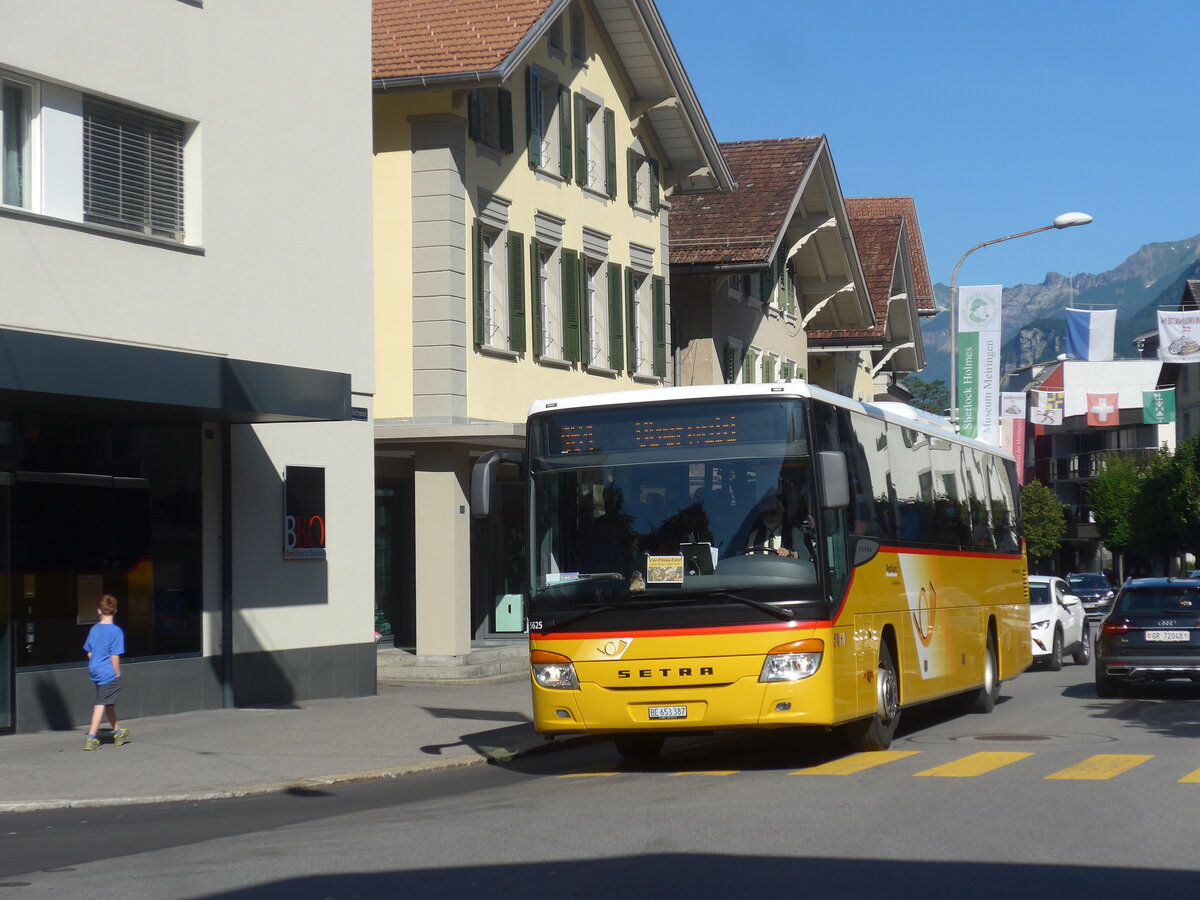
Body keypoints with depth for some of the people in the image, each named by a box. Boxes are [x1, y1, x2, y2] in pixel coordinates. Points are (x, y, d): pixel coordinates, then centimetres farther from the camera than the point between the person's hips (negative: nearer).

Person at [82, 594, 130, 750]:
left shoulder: (94, 629, 4)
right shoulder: (116, 631, -14)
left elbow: (89, 653, 8)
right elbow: (115, 656, -16)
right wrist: (118, 673, -6)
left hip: (95, 671, 7)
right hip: (109, 673, -7)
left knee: (108, 702, 20)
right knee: (101, 704, -3)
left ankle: (118, 732, 36)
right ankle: (91, 738, -7)